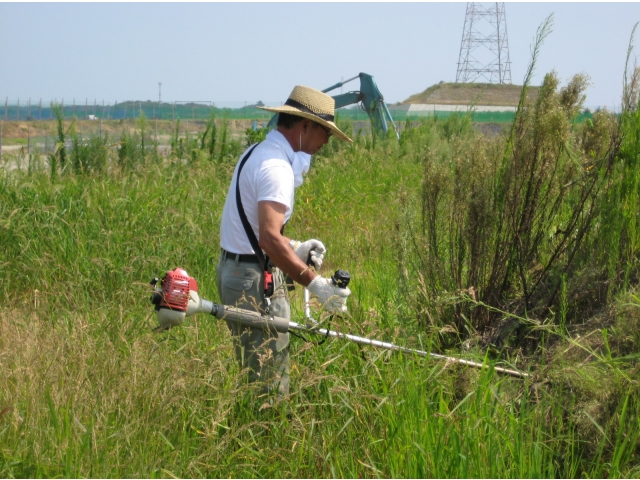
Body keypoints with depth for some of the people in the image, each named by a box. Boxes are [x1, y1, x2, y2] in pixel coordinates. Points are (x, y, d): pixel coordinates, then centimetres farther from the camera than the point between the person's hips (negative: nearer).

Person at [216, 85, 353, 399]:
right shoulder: (276, 167, -19)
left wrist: (295, 248, 16)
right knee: (270, 383, -7)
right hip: (256, 280, -11)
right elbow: (269, 238, -30)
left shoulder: (257, 153, 14)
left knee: (253, 373, 15)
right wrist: (315, 283, -31)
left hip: (233, 268, 11)